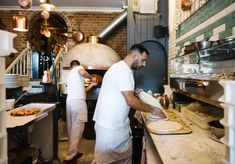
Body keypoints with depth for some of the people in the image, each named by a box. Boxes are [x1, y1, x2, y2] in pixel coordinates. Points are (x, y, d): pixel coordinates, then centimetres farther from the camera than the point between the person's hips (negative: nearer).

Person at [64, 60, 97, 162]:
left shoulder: (69, 75, 31)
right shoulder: (79, 67, 10)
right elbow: (82, 72, -18)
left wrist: (91, 85, 34)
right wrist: (91, 78, 0)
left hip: (69, 101, 8)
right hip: (78, 101, -8)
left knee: (72, 127, 11)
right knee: (77, 127, -8)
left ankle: (72, 152, 17)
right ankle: (70, 156, -9)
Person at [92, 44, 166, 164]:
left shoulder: (124, 69, 13)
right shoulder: (122, 70, -20)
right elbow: (130, 101, -23)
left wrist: (135, 93, 3)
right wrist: (152, 110, -11)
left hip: (119, 124, 10)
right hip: (109, 126, -10)